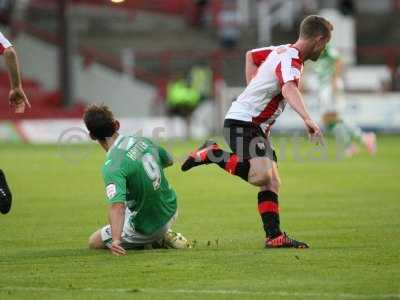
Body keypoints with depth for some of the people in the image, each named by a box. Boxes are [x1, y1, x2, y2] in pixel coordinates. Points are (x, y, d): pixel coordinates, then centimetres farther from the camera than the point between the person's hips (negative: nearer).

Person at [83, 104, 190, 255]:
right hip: (170, 212, 7)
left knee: (94, 242, 11)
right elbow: (168, 161, 15)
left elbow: (117, 206, -42)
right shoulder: (141, 140, -6)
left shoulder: (112, 167, -28)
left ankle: (158, 242, 0)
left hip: (147, 229, -7)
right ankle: (165, 235, 21)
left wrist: (115, 240, -52)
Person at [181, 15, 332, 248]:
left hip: (257, 127, 10)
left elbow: (251, 55, 30)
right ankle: (212, 154, -11)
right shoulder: (291, 60, -18)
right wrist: (308, 119, -53)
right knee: (261, 175, -28)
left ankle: (274, 236, 3)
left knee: (272, 183, 5)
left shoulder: (283, 51, 12)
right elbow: (289, 89, -40)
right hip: (243, 122, -10)